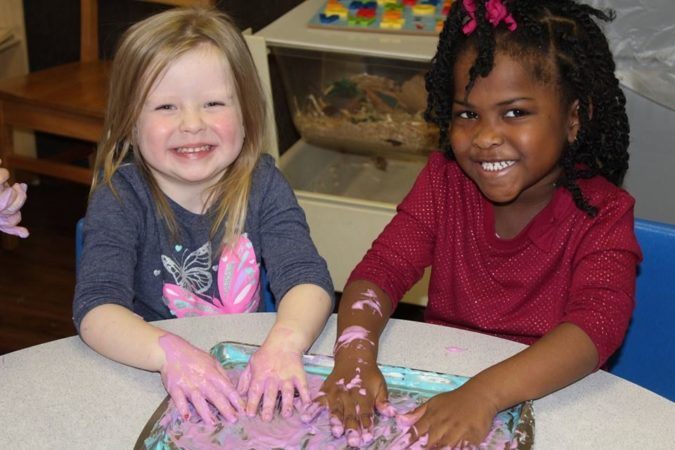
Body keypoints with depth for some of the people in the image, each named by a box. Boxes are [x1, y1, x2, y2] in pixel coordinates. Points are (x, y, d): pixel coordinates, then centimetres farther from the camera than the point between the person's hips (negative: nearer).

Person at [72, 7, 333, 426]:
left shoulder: (262, 185, -3)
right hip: (150, 380, -2)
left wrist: (285, 341, -35)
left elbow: (307, 277, -14)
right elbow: (95, 307, -20)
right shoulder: (121, 198, -9)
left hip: (252, 375, 3)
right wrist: (169, 352, -39)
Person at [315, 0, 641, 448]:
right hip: (435, 384, 3)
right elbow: (383, 267, -8)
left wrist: (485, 394, -42)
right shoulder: (444, 181, -2)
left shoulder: (602, 214, -13)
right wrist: (355, 353, -29)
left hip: (545, 399, -2)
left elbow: (598, 324, -27)